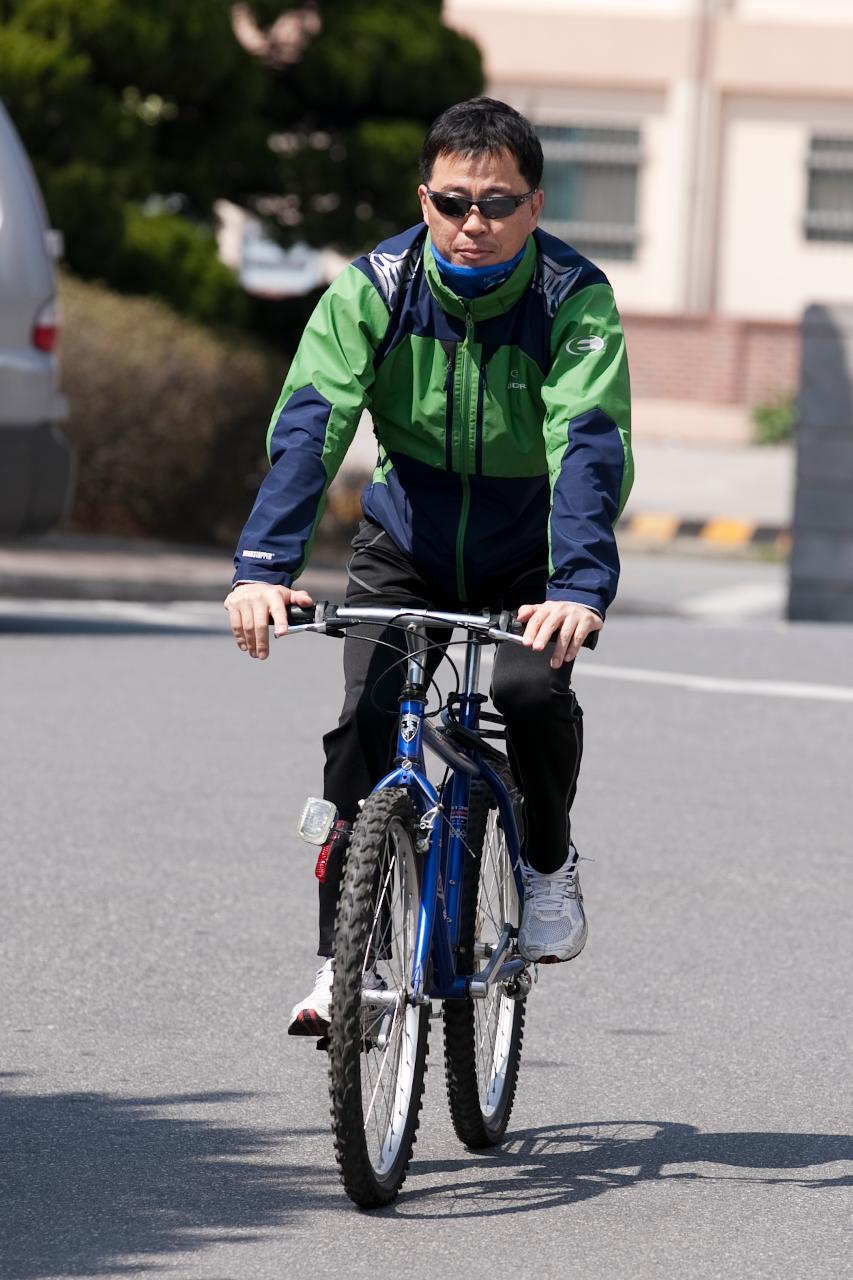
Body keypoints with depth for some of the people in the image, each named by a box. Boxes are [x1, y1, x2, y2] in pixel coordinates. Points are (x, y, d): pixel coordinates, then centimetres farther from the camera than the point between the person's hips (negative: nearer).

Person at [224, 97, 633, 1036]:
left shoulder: (575, 299, -22)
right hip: (406, 545, 1)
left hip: (528, 559, -1)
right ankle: (345, 960, -7)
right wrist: (265, 564, -43)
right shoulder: (374, 288, -18)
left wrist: (579, 588, -51)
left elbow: (590, 447, -34)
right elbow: (309, 424, -28)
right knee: (364, 723, -17)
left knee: (532, 688, -27)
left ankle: (549, 862, 2)